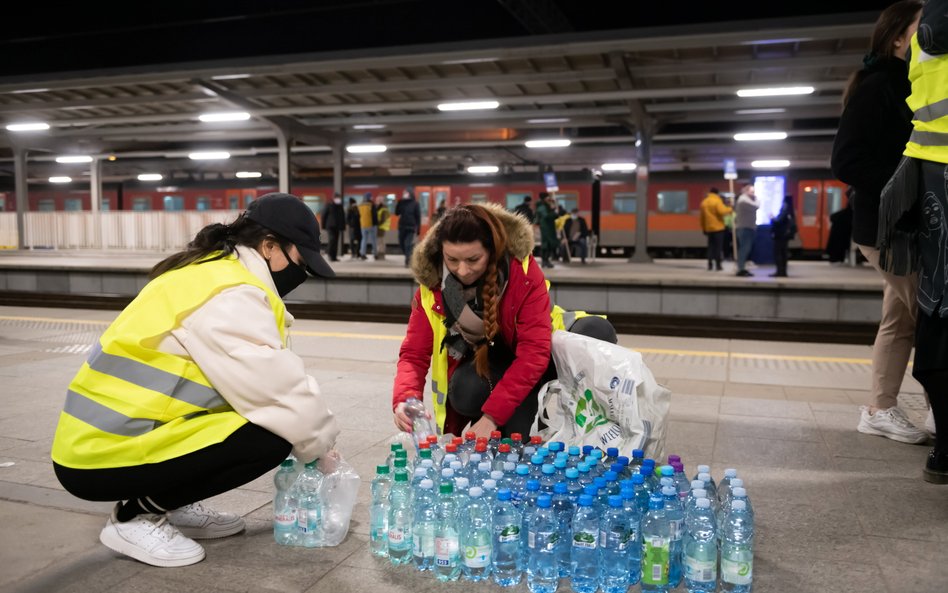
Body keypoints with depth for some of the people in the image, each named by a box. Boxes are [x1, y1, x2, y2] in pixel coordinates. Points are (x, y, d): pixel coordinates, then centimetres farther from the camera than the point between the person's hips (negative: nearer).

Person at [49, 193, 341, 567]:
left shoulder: (210, 272, 11)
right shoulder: (228, 293, -20)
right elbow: (275, 387, -21)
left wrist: (310, 436, 5)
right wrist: (319, 442, -4)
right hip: (104, 457, -10)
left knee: (264, 415, 11)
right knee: (269, 435, -16)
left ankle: (174, 506, 15)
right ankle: (137, 516, -3)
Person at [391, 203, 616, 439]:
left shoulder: (523, 269, -27)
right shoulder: (432, 285, -19)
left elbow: (535, 350, -31)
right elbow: (414, 355, -16)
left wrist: (491, 416, -37)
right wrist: (404, 400, -39)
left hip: (529, 358, 0)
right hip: (483, 363, 1)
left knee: (598, 332, -29)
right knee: (465, 390, -36)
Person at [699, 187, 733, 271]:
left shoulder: (704, 202, 11)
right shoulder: (717, 201, -8)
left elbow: (702, 217, 13)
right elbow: (722, 211, -22)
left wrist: (703, 228, 18)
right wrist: (730, 209, -4)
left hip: (708, 228, 5)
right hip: (718, 228, -5)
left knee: (711, 246, 11)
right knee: (718, 246, -1)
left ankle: (710, 264, 6)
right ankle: (718, 265, -3)